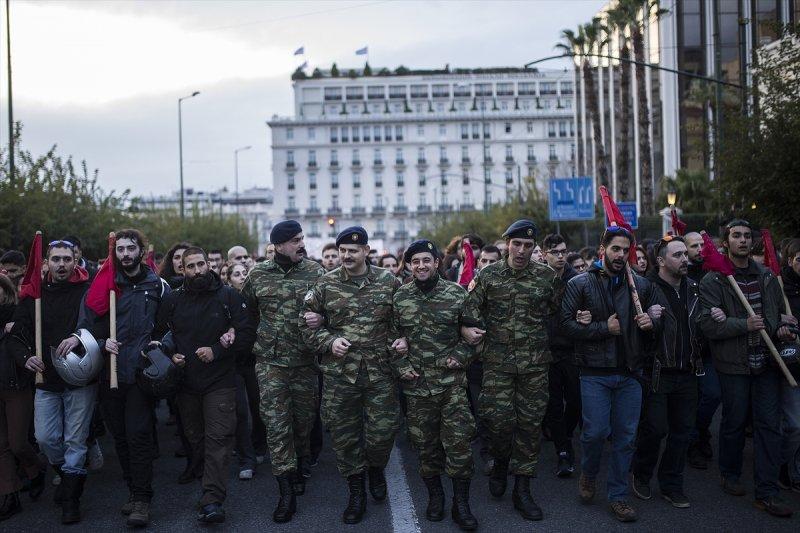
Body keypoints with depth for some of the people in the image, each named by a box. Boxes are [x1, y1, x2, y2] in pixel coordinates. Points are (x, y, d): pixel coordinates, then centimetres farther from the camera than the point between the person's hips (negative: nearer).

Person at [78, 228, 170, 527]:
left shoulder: (157, 286, 5)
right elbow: (84, 326, 7)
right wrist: (102, 343, -10)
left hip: (142, 371, -3)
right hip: (110, 373, 3)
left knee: (138, 434, -8)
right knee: (120, 435, 9)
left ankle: (142, 500, -1)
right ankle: (133, 490, 23)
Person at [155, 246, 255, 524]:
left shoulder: (228, 296, -2)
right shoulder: (173, 300, 5)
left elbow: (247, 333, -4)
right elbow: (160, 333, 16)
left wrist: (217, 351, -13)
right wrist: (170, 355, -2)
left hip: (220, 382, -3)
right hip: (185, 382, 3)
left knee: (218, 438, -11)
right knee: (194, 436, 15)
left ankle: (212, 500, -15)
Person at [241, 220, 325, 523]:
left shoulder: (315, 273, -2)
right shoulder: (258, 276, 1)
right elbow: (246, 312, 16)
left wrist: (318, 320, -20)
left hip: (305, 361, 0)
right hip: (270, 361, 0)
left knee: (303, 419, 12)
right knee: (276, 424, -4)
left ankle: (300, 469, 38)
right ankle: (287, 493, 1)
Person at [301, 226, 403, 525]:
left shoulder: (389, 282, 2)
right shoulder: (325, 285, 1)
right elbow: (307, 324, 6)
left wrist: (399, 341, -6)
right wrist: (329, 342, -10)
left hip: (380, 373, 0)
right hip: (339, 374, 1)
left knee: (382, 432, 2)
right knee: (344, 435, 7)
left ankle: (376, 469, 36)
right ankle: (356, 492, 25)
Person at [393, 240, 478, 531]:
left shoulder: (457, 294, -2)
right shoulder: (399, 297, 3)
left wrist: (460, 355, -6)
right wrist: (401, 365, 0)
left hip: (452, 381, -2)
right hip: (416, 384, 2)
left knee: (458, 441, -3)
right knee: (425, 443, 10)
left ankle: (461, 504, 10)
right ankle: (435, 496, 28)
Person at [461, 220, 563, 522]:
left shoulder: (548, 276, 1)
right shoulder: (488, 275, 0)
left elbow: (561, 313, 11)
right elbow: (469, 310, 2)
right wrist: (466, 328, -16)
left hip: (535, 362, 1)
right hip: (497, 361, -1)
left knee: (530, 423, 5)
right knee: (498, 419, -6)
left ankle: (522, 490, 16)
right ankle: (501, 462, 28)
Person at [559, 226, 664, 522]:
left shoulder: (642, 285, 7)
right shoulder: (580, 284, -2)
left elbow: (659, 321, 18)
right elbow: (567, 324, -10)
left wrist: (652, 323, -5)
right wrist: (604, 328, -15)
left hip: (630, 373, 3)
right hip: (595, 373, -3)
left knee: (625, 436, 6)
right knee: (595, 432, -2)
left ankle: (618, 496, 20)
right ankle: (588, 475, 29)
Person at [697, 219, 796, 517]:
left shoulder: (767, 277, 10)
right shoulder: (713, 281, -6)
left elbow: (781, 311, 22)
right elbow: (707, 324, -14)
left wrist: (782, 329, 1)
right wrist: (745, 325, -21)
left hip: (766, 362, 4)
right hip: (733, 363, -4)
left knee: (769, 424, 2)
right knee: (734, 422, 9)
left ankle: (767, 492, 8)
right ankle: (730, 475, 32)